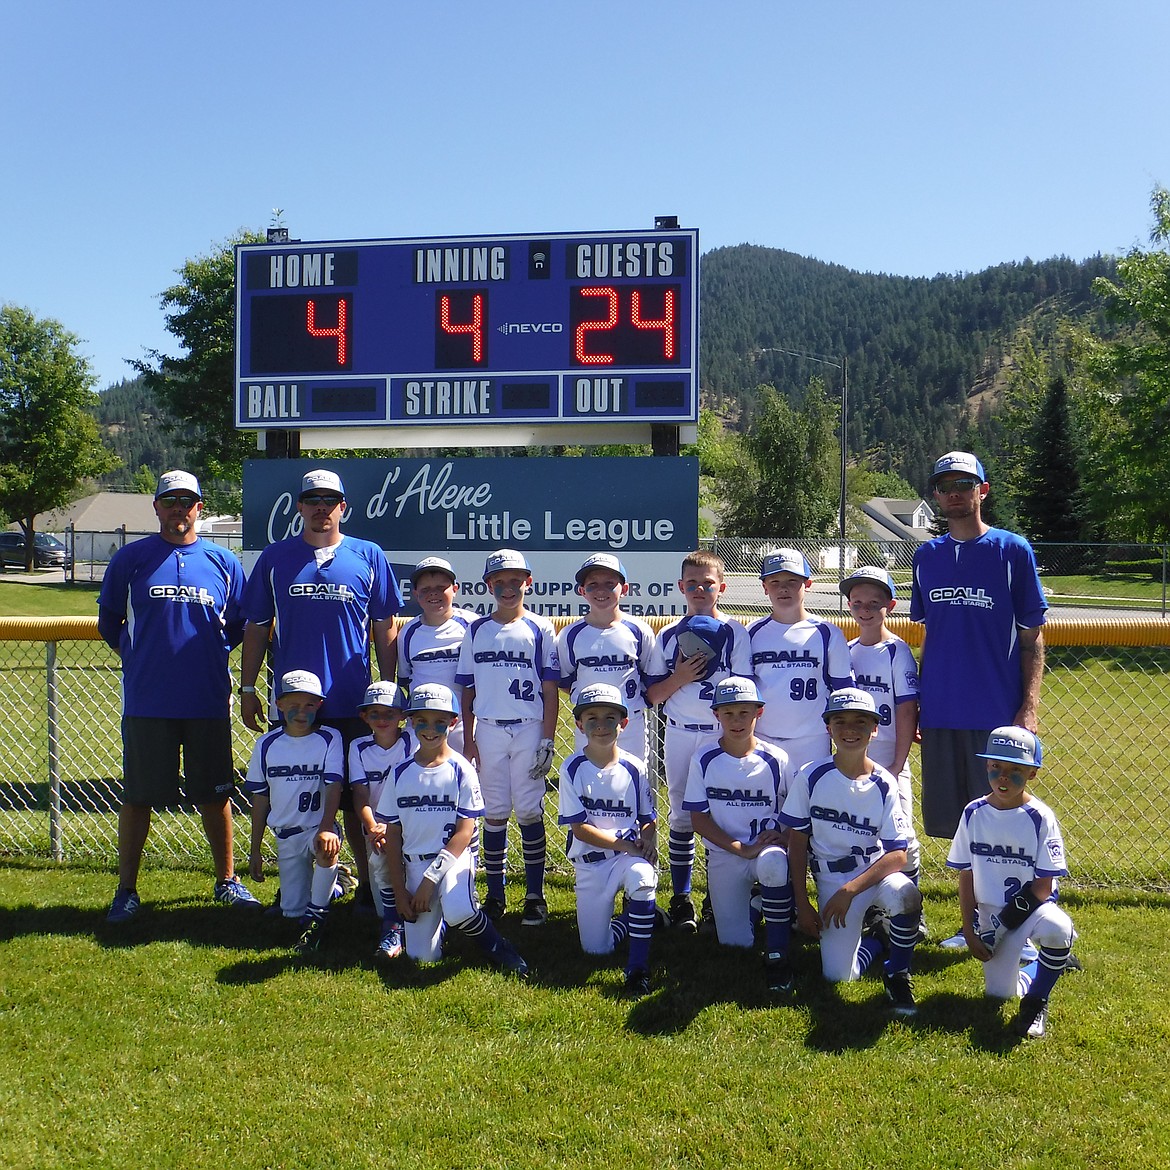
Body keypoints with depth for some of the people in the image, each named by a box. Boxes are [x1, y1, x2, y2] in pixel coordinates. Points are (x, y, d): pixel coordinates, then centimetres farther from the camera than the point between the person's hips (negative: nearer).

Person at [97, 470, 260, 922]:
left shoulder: (223, 563, 7)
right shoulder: (131, 559, 4)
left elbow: (239, 626, 14)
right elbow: (108, 622, 12)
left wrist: (208, 654, 5)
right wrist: (137, 656, 7)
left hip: (208, 701, 1)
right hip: (146, 701, -1)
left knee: (215, 795, 9)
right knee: (138, 796, 5)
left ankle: (227, 880, 24)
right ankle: (126, 889, 17)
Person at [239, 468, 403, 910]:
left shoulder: (368, 557, 3)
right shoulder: (275, 557, 6)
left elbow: (384, 629, 6)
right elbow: (256, 628, 9)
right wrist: (247, 689, 5)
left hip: (352, 703, -1)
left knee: (357, 796, 6)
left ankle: (368, 883, 19)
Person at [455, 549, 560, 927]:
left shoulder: (540, 629, 2)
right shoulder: (477, 630, 8)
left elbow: (551, 690, 1)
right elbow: (467, 690, 10)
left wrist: (547, 740, -5)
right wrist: (468, 739, 4)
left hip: (529, 730, -2)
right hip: (488, 731, 2)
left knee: (530, 813, 0)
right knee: (494, 814, 6)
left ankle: (535, 896, 8)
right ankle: (494, 895, 15)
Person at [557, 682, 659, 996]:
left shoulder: (634, 768, -2)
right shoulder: (572, 769, -7)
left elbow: (648, 819, 7)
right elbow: (579, 828, -10)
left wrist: (648, 839, -16)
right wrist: (625, 844, -19)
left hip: (630, 853, 0)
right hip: (590, 861, 0)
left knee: (642, 877, -37)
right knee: (596, 949, -4)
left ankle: (638, 967, -24)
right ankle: (631, 918, 29)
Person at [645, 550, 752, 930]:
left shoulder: (735, 633, -1)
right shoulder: (668, 635, 6)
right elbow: (652, 695, 4)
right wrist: (679, 677, -12)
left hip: (723, 734, -2)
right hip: (679, 735, 2)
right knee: (682, 817, 7)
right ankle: (681, 898, 16)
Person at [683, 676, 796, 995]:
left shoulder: (776, 760, -4)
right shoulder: (704, 761, -4)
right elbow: (698, 818, -5)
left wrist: (784, 836, -19)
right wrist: (741, 849, -16)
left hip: (768, 849, -1)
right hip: (724, 854, 1)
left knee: (773, 862, -39)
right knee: (735, 941, -6)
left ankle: (777, 956, -23)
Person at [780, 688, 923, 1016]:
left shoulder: (884, 785, -8)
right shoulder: (811, 777, -8)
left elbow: (898, 855, -13)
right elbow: (797, 842, -1)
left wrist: (851, 890, -25)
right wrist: (802, 905, -4)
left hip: (876, 871, 0)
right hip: (830, 880, 1)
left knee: (905, 896, -36)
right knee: (838, 975, -14)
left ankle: (898, 975, -6)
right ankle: (876, 937, 22)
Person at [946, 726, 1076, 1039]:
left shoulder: (1040, 817, -12)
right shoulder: (974, 813, -3)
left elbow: (1043, 886, -12)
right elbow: (966, 876, 3)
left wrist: (1000, 927, -17)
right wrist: (970, 931, -3)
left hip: (1031, 906, -3)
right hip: (990, 912, 3)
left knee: (1057, 930, -36)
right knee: (999, 993, -5)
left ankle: (1035, 1002, -11)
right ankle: (1033, 970, 30)